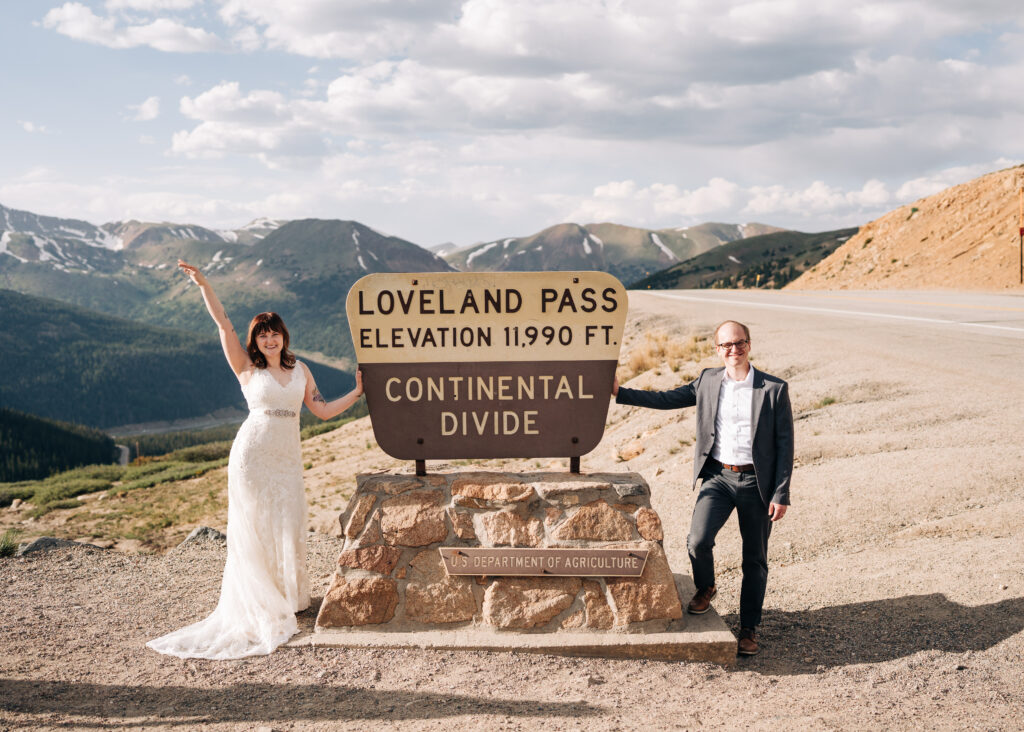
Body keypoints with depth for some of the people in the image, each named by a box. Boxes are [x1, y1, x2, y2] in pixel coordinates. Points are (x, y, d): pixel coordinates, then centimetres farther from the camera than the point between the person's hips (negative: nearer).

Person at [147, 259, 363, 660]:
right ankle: (260, 602, 11)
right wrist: (203, 284, -12)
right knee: (253, 528, 1)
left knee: (289, 528, 5)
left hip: (288, 458, 3)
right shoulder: (246, 368, 2)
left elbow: (324, 410, 12)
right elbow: (223, 324, -6)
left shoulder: (299, 369, 12)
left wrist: (358, 392, 5)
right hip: (252, 453, -3)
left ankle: (290, 596, 22)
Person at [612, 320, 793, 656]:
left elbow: (785, 445, -4)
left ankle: (749, 630, 23)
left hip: (756, 483, -2)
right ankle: (705, 588, 16)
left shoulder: (775, 389, -4)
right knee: (698, 540, -17)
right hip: (718, 477, 2)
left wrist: (781, 494, -8)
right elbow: (667, 399, 11)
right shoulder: (707, 382, 5)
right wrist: (619, 392, 2)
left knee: (754, 560, 7)